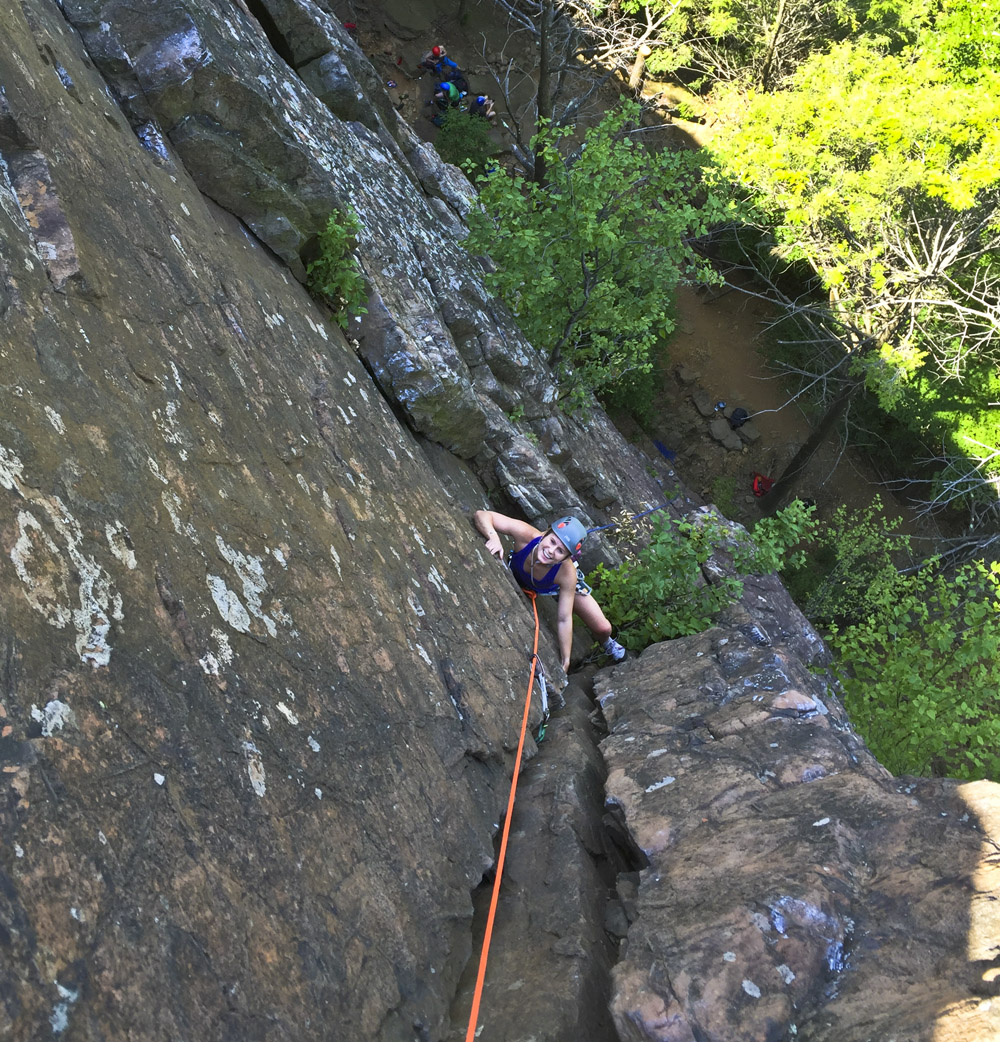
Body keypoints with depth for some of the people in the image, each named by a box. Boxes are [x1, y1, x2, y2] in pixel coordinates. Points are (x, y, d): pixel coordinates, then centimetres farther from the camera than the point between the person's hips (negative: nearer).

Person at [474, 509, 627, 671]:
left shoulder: (567, 573, -43)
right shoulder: (525, 534, -45)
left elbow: (565, 620, -33)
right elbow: (481, 515, -45)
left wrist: (565, 662, -30)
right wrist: (493, 537, -64)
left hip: (559, 585, -1)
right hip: (518, 579, 1)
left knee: (603, 628, 4)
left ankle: (606, 643, 45)